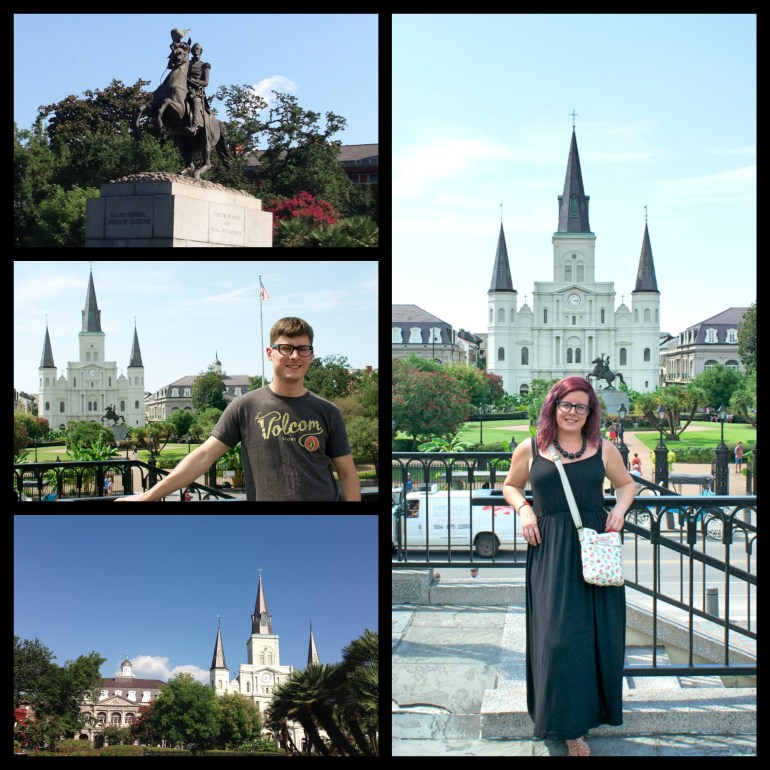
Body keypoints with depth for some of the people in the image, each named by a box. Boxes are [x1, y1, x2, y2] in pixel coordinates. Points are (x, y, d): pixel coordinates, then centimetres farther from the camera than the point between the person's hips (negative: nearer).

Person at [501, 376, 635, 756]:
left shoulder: (604, 449, 6)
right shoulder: (530, 449, 3)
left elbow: (626, 484, 21)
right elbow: (510, 486, 18)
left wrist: (620, 508, 1)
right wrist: (524, 508, -1)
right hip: (549, 551, -2)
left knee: (597, 632, 6)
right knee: (558, 634, -4)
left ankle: (594, 707, 26)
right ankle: (567, 724, 7)